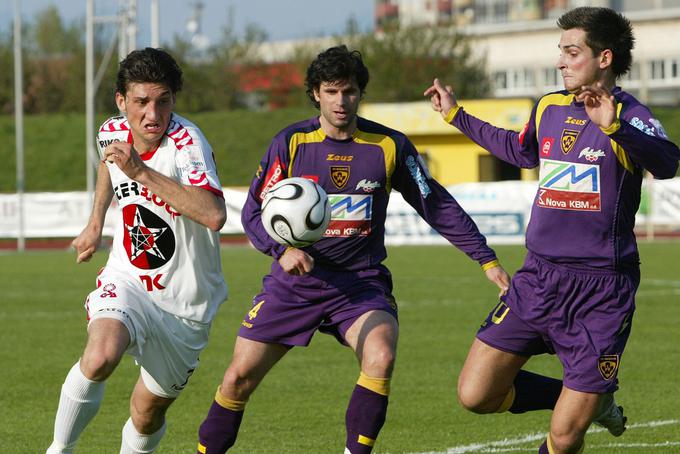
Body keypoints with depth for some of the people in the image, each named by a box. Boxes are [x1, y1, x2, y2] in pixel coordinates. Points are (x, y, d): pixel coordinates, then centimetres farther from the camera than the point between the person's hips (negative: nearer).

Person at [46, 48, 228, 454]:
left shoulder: (186, 143, -23)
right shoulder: (112, 133, -6)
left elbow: (215, 216, -43)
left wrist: (141, 171, -44)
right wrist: (96, 224, 21)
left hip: (185, 305, -2)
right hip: (126, 282, 2)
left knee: (149, 412, 8)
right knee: (100, 358, -29)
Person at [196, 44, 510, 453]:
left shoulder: (390, 146, -3)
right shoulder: (291, 143, -4)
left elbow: (438, 207, 5)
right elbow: (255, 212, -3)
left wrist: (487, 260, 3)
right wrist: (282, 249, -23)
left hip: (362, 283, -1)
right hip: (296, 280, 1)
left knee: (381, 358, -29)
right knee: (239, 377, 0)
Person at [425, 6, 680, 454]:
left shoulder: (629, 115, -11)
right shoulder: (549, 108, 10)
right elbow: (521, 151, 33)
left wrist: (613, 128, -47)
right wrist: (457, 115, 37)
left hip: (601, 292, -6)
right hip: (538, 278, 6)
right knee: (475, 395, -1)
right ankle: (587, 398, 19)